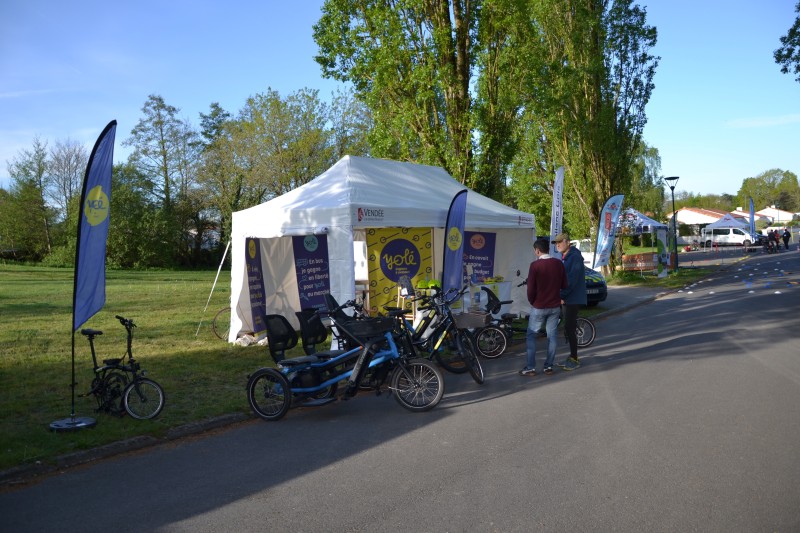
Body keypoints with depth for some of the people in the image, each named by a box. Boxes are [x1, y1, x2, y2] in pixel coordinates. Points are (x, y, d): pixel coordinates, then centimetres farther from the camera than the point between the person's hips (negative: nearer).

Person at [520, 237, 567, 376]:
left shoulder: (535, 265, -15)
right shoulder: (559, 263, -1)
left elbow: (531, 288, -15)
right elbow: (564, 285, 4)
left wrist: (532, 301, 2)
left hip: (539, 307, -4)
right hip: (555, 306, 4)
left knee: (531, 336, 6)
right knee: (552, 335, 12)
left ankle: (530, 368, 5)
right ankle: (548, 366, 14)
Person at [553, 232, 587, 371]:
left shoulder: (575, 257, -15)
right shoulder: (564, 258, 15)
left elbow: (572, 279, -21)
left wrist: (562, 295, -20)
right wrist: (561, 296, 5)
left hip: (573, 298, -9)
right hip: (567, 298, 9)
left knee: (569, 329, -7)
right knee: (569, 328, 12)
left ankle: (574, 359, 2)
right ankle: (572, 357, 20)